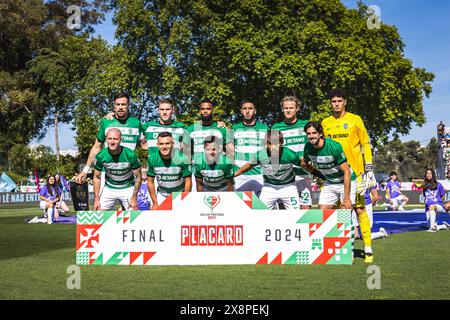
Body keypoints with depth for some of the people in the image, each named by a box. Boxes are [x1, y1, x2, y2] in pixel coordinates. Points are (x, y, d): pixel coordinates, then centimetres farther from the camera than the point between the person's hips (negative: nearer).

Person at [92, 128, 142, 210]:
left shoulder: (131, 155, -21)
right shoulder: (101, 156, -16)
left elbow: (138, 177, -10)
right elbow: (97, 177, -2)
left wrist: (134, 198, -13)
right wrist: (96, 199, -5)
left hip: (128, 188, -1)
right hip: (109, 188, 2)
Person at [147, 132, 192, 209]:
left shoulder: (181, 158, -21)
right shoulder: (152, 159, -14)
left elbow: (188, 181, -13)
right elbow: (150, 181, -3)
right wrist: (155, 203, -3)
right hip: (162, 195, 2)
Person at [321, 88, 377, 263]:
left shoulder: (355, 120, 3)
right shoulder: (325, 123, 11)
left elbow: (366, 144, 4)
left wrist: (369, 169, -1)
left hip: (354, 172, -3)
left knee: (360, 210, -5)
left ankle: (368, 248, 0)